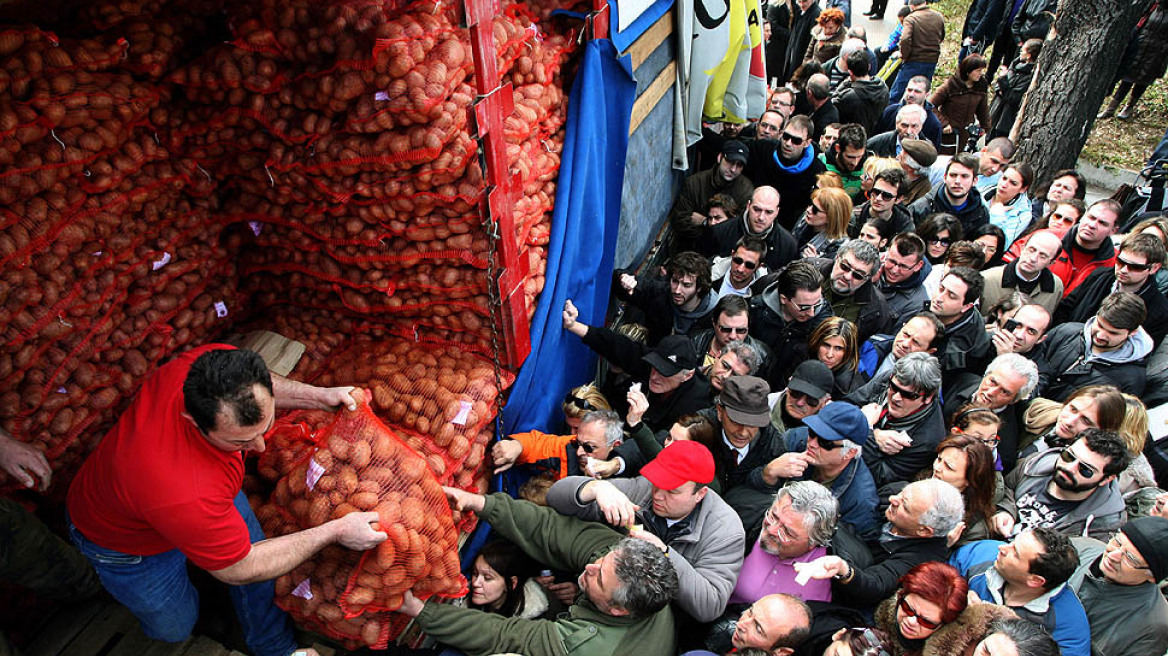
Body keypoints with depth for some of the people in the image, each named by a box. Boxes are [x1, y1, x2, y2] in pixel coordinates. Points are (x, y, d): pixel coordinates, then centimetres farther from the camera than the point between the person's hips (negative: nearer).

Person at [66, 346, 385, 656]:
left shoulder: (214, 363, -35)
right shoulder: (190, 493, -50)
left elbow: (254, 385, -6)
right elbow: (237, 569, -29)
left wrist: (320, 396, -18)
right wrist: (334, 532, -27)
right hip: (127, 541, -5)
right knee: (175, 626, 15)